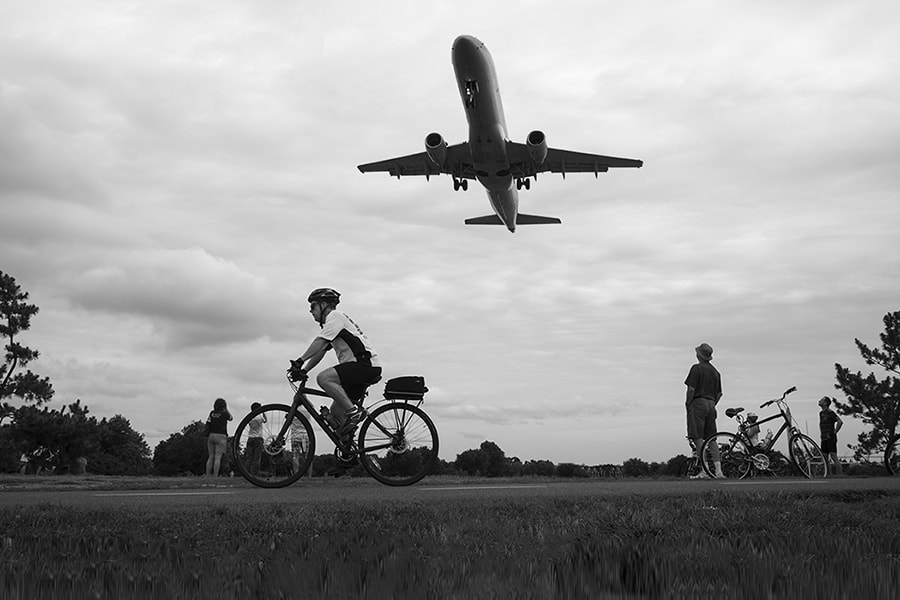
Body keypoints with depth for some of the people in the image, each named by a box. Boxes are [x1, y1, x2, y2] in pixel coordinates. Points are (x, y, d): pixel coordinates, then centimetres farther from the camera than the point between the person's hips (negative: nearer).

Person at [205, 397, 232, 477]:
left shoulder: (212, 413, 6)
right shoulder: (224, 414, -3)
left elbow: (207, 425, 8)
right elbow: (230, 418, 17)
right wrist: (226, 409, 20)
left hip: (211, 436, 4)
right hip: (221, 437, -4)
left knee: (211, 457, 9)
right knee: (218, 458, -5)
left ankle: (207, 476, 5)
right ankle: (215, 477, -9)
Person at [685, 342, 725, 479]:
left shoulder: (696, 368, -6)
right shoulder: (715, 371, 16)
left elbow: (691, 389, -14)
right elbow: (719, 393, 16)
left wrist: (687, 404, -3)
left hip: (698, 403, -7)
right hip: (711, 405, 7)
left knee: (698, 437, -6)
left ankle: (704, 471, -11)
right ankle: (718, 470, -1)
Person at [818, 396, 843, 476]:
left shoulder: (830, 413, -11)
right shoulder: (821, 413, 15)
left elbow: (840, 422, -21)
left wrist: (834, 432, -16)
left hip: (831, 438, -8)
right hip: (824, 439, 8)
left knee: (834, 457, -11)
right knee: (825, 458, 7)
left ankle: (839, 475, -10)